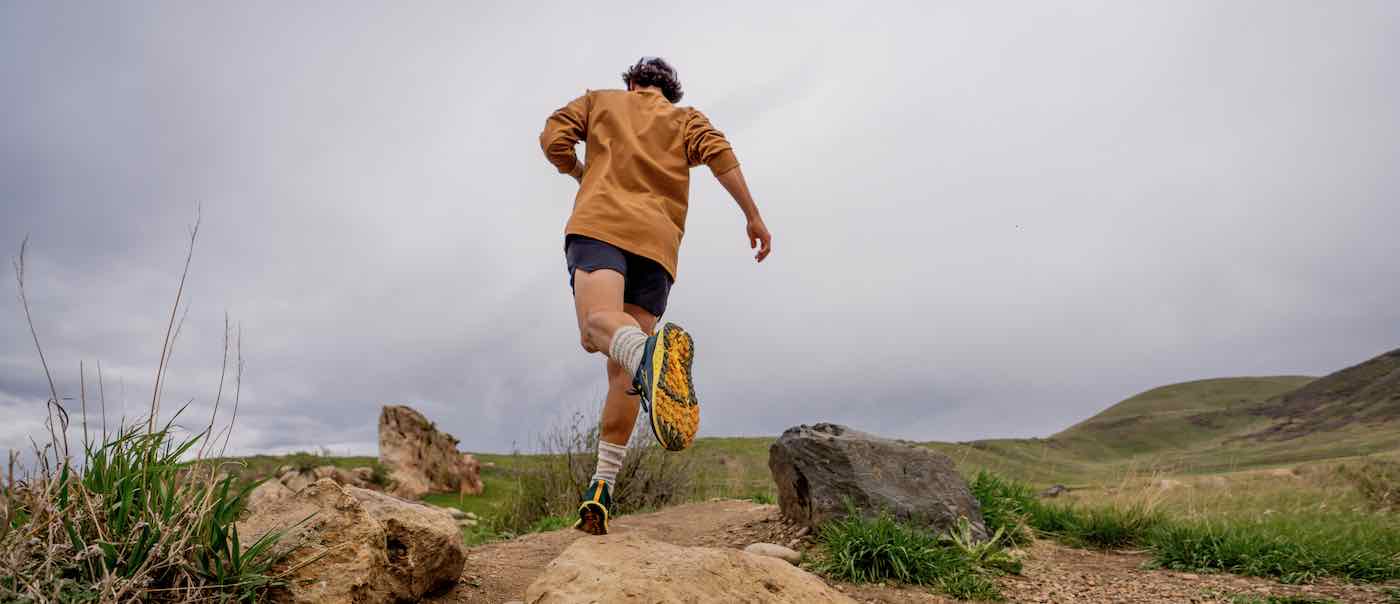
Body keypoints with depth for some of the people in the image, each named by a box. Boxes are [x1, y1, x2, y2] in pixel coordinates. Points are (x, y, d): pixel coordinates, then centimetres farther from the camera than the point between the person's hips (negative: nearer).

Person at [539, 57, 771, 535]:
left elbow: (553, 139, 13)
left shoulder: (599, 100, 27)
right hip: (657, 240, 2)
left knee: (598, 323, -27)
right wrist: (753, 216, 3)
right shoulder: (686, 118, 27)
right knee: (622, 371, 0)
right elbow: (718, 154, 7)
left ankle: (650, 354, -63)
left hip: (599, 224, -2)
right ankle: (602, 489, -8)